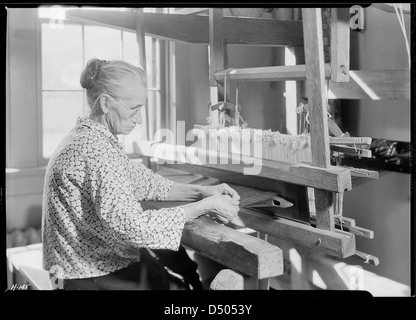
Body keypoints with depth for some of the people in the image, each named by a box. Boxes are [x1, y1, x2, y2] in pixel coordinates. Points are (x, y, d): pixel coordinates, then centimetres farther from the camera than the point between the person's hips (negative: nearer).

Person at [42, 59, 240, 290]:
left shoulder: (90, 138, 7)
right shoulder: (94, 150, -24)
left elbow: (141, 182, 10)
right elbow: (133, 226, -30)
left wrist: (200, 192, -1)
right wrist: (205, 207, -22)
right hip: (93, 278, -9)